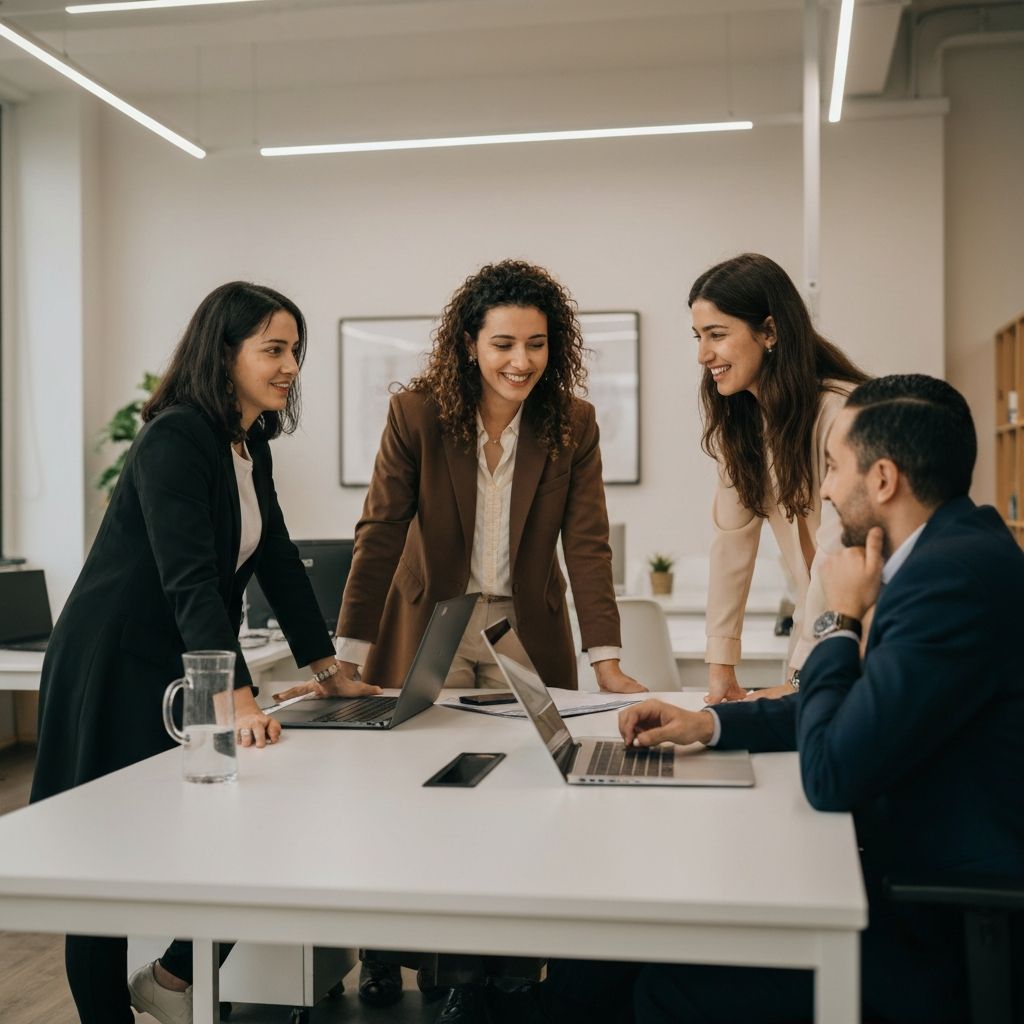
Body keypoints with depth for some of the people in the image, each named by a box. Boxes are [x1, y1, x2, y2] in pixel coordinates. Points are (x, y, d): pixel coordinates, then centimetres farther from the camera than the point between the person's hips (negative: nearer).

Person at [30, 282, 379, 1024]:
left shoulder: (252, 444, 7)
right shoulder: (174, 439, -20)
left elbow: (278, 560, 10)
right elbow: (190, 580, -30)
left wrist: (330, 670, 8)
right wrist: (239, 701, -38)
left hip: (187, 674, 8)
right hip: (116, 675, -8)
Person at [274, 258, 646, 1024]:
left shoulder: (574, 425, -6)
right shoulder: (416, 414, -10)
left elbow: (587, 545, -10)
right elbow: (380, 533, -14)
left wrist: (608, 665, -20)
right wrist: (346, 662, -20)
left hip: (526, 634, 1)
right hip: (427, 629, -1)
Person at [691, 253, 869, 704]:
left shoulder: (841, 411, -22)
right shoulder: (740, 418, 2)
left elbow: (838, 550, -26)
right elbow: (732, 536, -1)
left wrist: (802, 679, -26)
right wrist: (720, 663, -4)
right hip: (816, 628, 6)